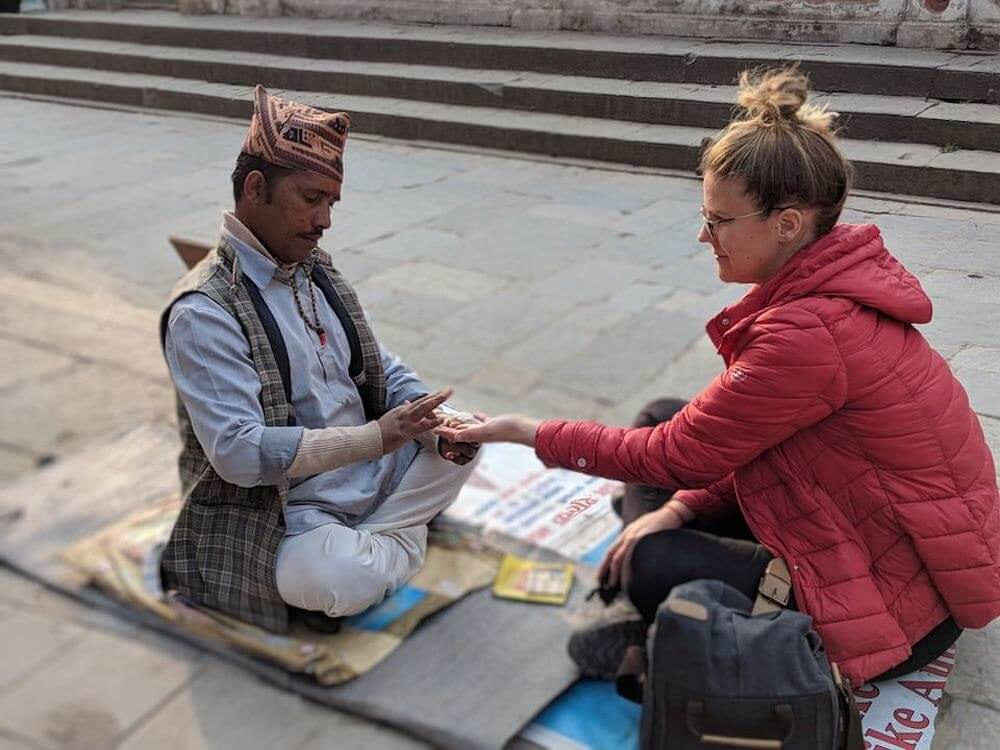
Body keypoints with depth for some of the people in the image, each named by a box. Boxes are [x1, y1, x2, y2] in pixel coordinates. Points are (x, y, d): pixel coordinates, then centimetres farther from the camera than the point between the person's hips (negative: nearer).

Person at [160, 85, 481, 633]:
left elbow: (380, 367, 12)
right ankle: (399, 542, 0)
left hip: (371, 472, 8)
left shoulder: (315, 270, 7)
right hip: (282, 509, -8)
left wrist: (436, 417, -9)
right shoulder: (203, 311, -20)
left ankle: (369, 543, -5)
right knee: (341, 582, -34)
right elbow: (239, 454, -27)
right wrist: (375, 437, -28)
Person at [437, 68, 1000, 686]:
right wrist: (682, 508, -7)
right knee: (660, 417, 5)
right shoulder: (832, 281, -2)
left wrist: (535, 435, -11)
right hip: (875, 516, 10)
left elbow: (680, 457, -20)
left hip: (906, 599, -9)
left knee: (655, 569, -16)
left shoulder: (810, 332, -31)